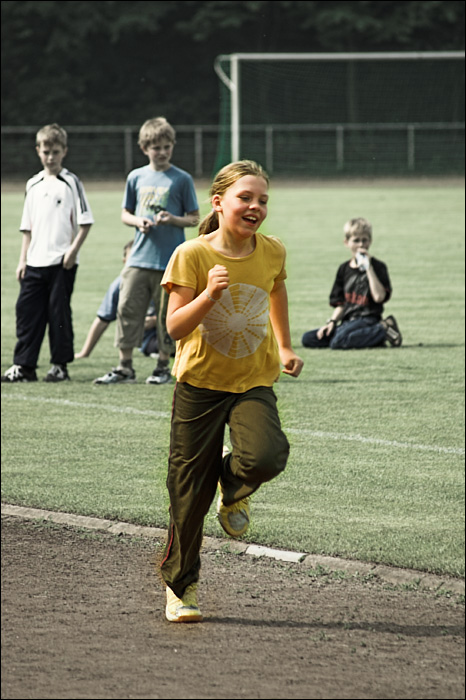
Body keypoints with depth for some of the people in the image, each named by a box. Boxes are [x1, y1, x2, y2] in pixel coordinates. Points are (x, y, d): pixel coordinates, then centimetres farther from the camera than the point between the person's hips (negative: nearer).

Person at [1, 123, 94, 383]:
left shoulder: (71, 183, -2)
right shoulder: (33, 184, 13)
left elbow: (85, 222, -4)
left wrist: (73, 250, -13)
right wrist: (23, 259, 11)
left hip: (62, 262, -5)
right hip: (35, 262, 5)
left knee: (59, 311, -1)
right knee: (27, 310, 2)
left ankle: (61, 365, 7)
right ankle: (24, 365, 5)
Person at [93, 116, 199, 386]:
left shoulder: (182, 179, 0)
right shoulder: (136, 177, 9)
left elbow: (194, 219, 3)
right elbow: (125, 214, 18)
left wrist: (172, 219, -15)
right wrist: (138, 221, -4)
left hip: (170, 262, -3)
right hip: (139, 258, 3)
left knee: (166, 315, 1)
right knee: (127, 308, -2)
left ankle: (163, 366, 13)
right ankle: (125, 368, 4)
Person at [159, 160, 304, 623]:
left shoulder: (272, 252, -3)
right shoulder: (192, 256, -13)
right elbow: (175, 327, -17)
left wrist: (285, 346, 28)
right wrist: (209, 295, -32)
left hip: (254, 381, 2)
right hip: (200, 381, -2)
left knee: (266, 456, -27)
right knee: (190, 493, 4)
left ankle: (233, 489, 9)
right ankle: (180, 586, 23)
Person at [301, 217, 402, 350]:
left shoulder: (377, 267, -1)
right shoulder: (344, 269, 16)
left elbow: (379, 296, -17)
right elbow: (341, 304, 16)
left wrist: (368, 268, -15)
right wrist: (331, 322, -1)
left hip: (367, 319, -7)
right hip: (347, 322, 7)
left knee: (337, 342, -34)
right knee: (308, 339, -5)